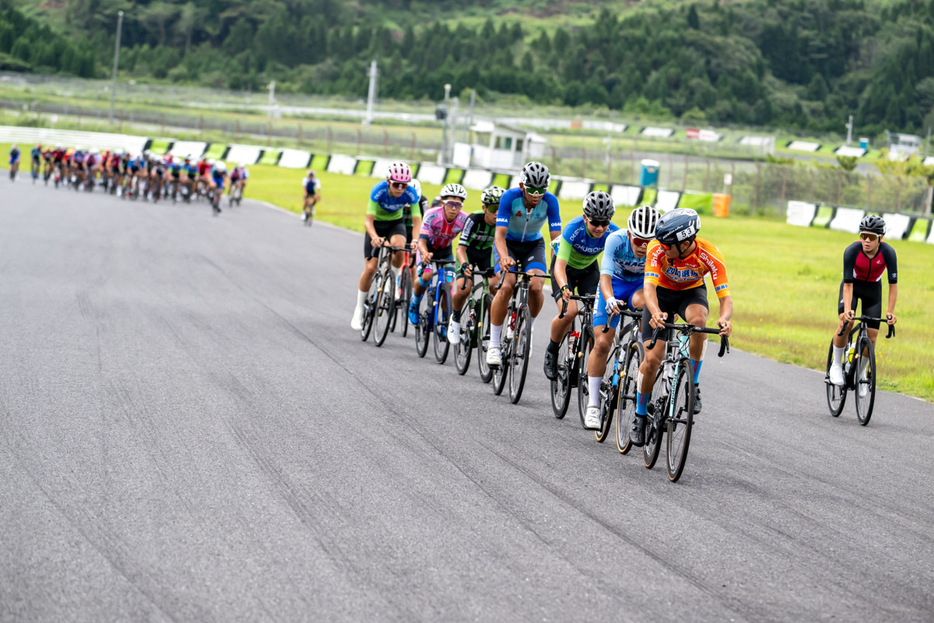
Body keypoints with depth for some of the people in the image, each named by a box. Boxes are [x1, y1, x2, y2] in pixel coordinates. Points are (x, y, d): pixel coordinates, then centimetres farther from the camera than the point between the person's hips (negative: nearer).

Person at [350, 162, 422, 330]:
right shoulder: (379, 190, -31)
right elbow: (368, 220, -32)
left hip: (396, 223, 1)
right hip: (377, 224, -1)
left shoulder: (410, 193, -26)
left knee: (398, 245, -34)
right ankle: (359, 308, 6)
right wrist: (374, 237, -52)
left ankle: (394, 283, -8)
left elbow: (417, 221, -26)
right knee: (370, 268, -11)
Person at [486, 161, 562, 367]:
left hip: (533, 245, 2)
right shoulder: (510, 197, -27)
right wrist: (504, 258, -52)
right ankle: (494, 344, -16)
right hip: (508, 243, -2)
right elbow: (500, 235, -32)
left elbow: (556, 237, -24)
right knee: (506, 286, -26)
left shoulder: (550, 201, -23)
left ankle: (528, 328, 5)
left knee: (535, 286, -25)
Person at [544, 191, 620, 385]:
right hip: (566, 267, -3)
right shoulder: (574, 228, -35)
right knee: (569, 311, -25)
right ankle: (551, 352, 0)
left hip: (589, 268, 3)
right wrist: (564, 287, -58)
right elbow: (560, 264, -39)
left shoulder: (613, 233, -27)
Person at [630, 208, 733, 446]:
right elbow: (649, 287, -39)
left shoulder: (710, 255, -32)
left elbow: (725, 297, -30)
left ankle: (693, 384, -17)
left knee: (698, 319, -37)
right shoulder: (657, 249, -32)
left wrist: (724, 319, -53)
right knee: (652, 358, -12)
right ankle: (640, 416, 11)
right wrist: (655, 313, -60)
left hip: (692, 292, 0)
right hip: (662, 293, 0)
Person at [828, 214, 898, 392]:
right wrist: (847, 309, -42)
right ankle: (836, 364, -6)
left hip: (873, 289, 2)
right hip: (852, 286, -1)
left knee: (871, 337, -4)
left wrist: (890, 312, -29)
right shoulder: (852, 251, -30)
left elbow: (893, 284, -23)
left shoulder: (888, 253, -28)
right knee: (846, 323, -26)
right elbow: (848, 284, -30)